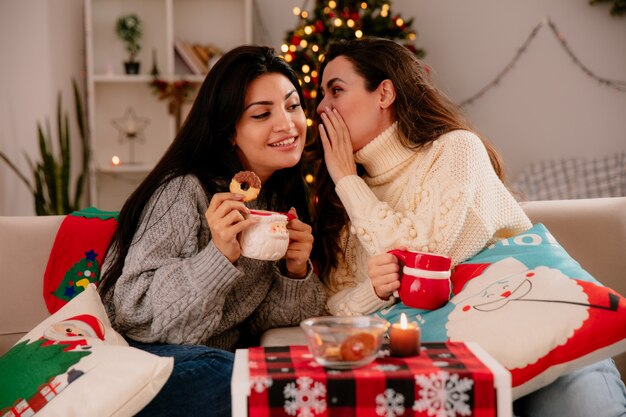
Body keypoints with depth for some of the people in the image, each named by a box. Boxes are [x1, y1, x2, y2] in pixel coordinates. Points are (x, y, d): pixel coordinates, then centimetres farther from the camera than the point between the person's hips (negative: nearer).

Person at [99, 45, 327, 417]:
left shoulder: (281, 201, 6)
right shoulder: (184, 191, -16)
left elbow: (263, 318, 5)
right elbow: (134, 311, -19)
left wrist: (296, 271, -15)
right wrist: (219, 255, -30)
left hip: (221, 358, 6)